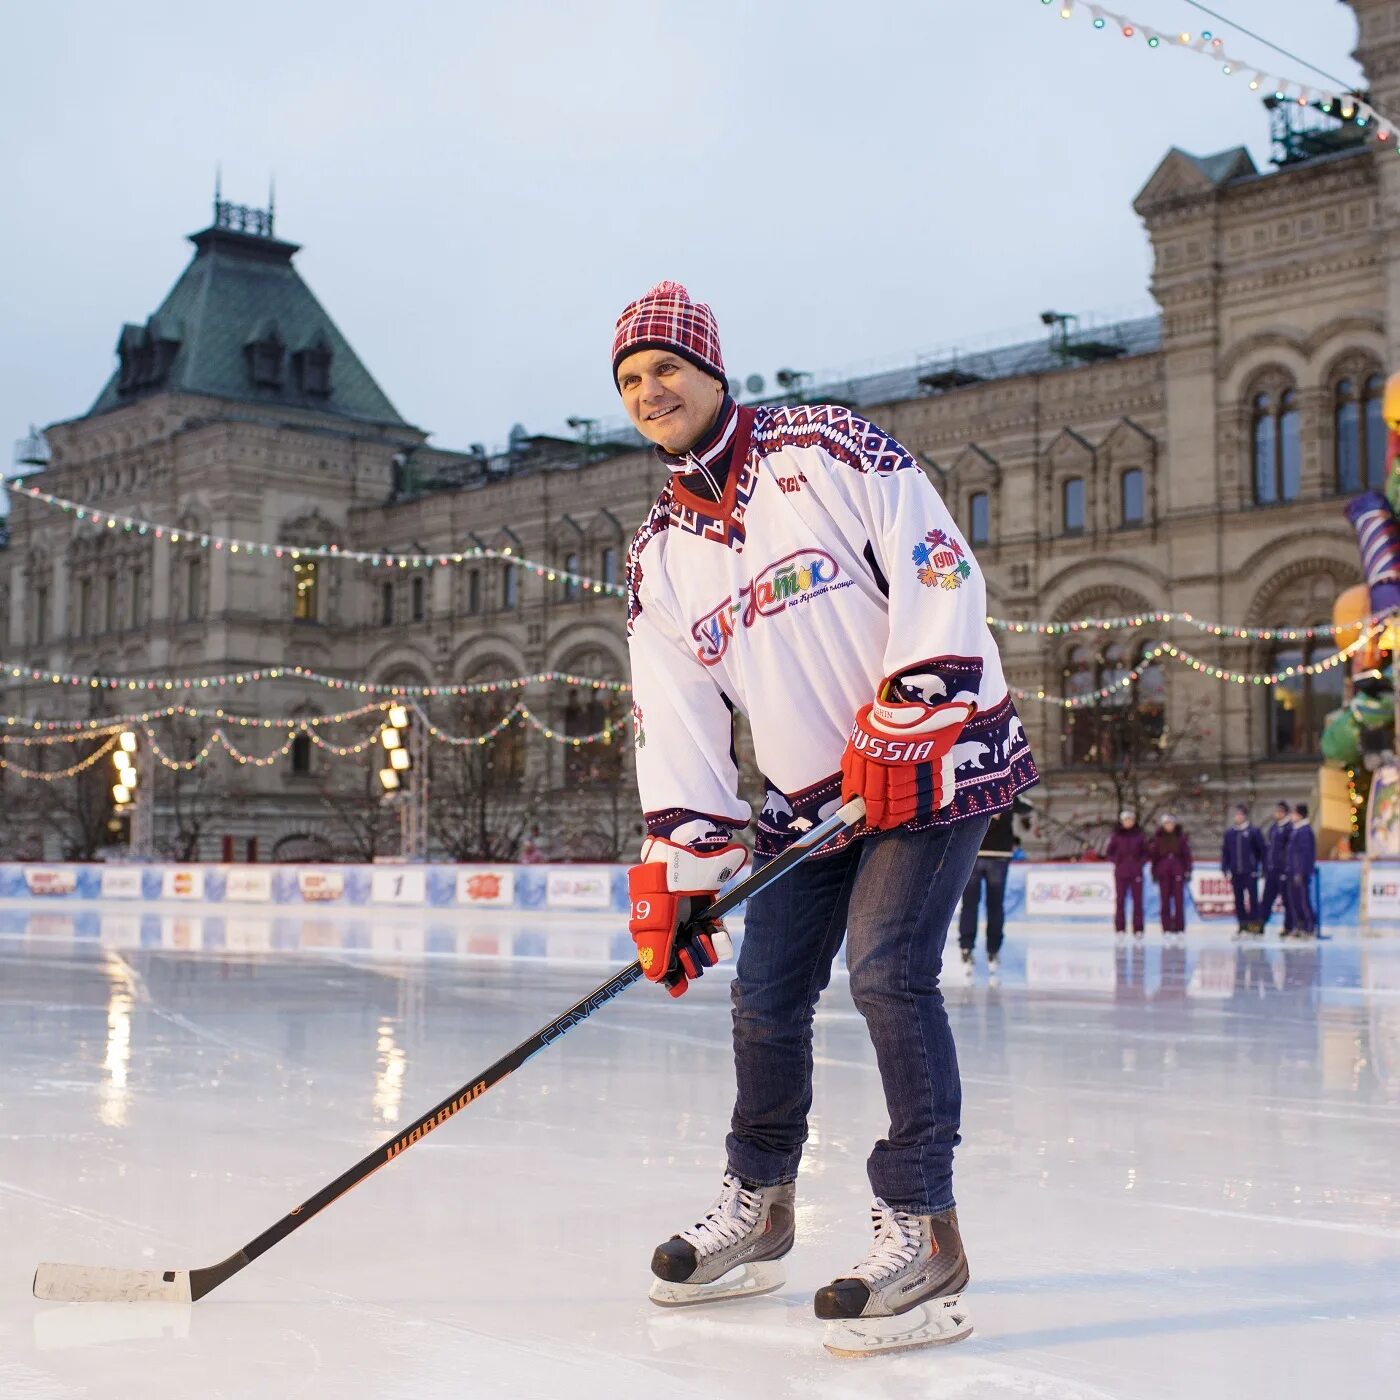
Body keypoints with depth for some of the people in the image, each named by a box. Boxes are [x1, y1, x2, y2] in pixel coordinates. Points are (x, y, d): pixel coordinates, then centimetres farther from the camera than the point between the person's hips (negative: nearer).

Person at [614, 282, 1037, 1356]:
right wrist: (676, 873, -2)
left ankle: (924, 1236, -15)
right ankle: (758, 1211, 26)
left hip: (938, 753, -6)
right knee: (767, 993, 7)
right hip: (810, 793, 7)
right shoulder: (661, 554, 9)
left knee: (886, 968, -20)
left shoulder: (825, 447, -8)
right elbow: (676, 723, 6)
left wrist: (905, 720, -23)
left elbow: (938, 569, -15)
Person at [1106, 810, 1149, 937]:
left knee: (1137, 900, 1)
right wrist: (1117, 861, -8)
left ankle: (1138, 929, 4)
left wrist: (1141, 862, -5)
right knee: (1120, 900, -3)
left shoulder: (1139, 835, 5)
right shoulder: (1116, 835, 3)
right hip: (1121, 872, -1)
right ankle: (1120, 929, 1)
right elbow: (1109, 853, 7)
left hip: (1136, 872, 1)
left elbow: (1146, 852, 10)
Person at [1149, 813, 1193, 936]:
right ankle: (1166, 929, 5)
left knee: (1179, 900, -2)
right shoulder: (1158, 837, 4)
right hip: (1162, 870, 1)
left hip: (1178, 870, -1)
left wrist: (1188, 870, -1)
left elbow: (1187, 854, 3)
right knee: (1164, 901, 1)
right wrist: (1154, 872, 6)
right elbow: (1153, 855, 8)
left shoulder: (1181, 836, 2)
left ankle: (1179, 928, 3)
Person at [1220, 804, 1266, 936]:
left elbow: (1262, 850, 0)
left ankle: (1255, 923, 1)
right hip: (1235, 872, 4)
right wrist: (1225, 869, 5)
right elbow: (1225, 851, 10)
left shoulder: (1254, 831, -3)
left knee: (1253, 898, -4)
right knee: (1238, 900, 8)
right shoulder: (1229, 832, 7)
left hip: (1250, 871, -4)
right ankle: (1242, 924, 15)